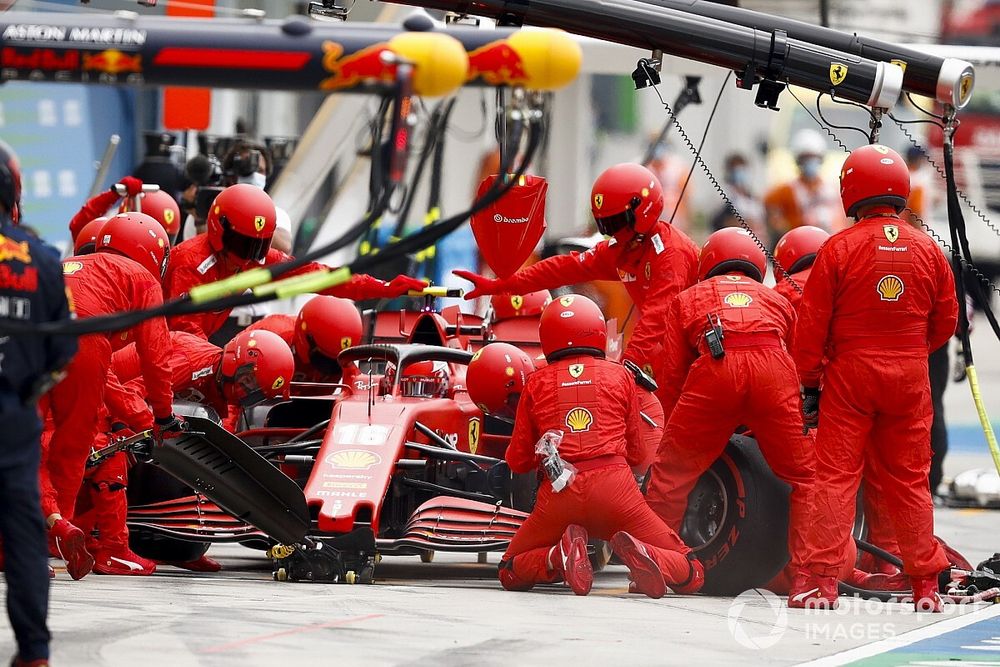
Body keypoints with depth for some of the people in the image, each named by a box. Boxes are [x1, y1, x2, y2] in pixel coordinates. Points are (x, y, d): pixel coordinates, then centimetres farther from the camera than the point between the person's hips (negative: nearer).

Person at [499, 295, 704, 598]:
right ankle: (640, 555, -26)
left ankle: (560, 557, -11)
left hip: (558, 493, 0)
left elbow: (518, 461, 16)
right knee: (692, 576, 7)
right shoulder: (621, 376, 14)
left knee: (511, 574, 22)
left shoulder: (537, 383, 14)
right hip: (614, 487, 0)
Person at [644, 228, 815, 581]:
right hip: (774, 367, 1)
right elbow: (800, 362, 33)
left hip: (715, 367, -1)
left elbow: (672, 375, 25)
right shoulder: (777, 300, 37)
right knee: (805, 474, 14)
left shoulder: (687, 299, 32)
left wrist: (676, 431, 36)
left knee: (671, 472, 13)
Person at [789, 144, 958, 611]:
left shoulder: (839, 249, -8)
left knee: (835, 475, 1)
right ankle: (925, 584, 12)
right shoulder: (928, 251, 1)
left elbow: (812, 324, -6)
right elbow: (945, 323, 10)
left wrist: (809, 383, 3)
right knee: (908, 480, 10)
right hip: (910, 379, 3)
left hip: (850, 373, -3)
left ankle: (820, 578, -5)